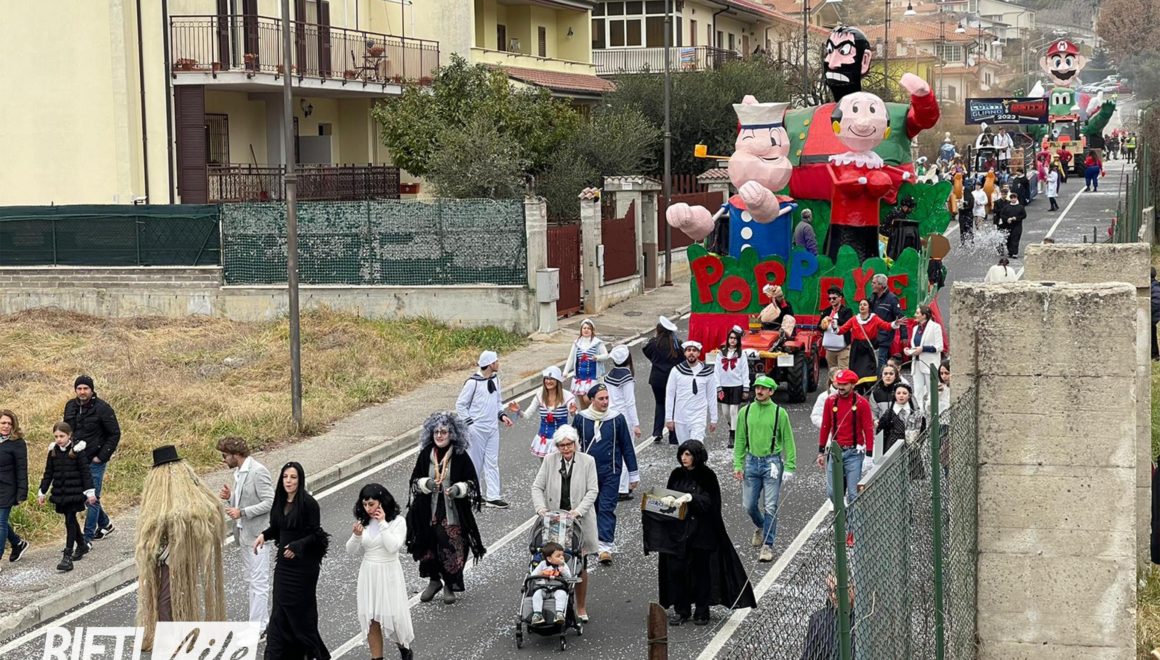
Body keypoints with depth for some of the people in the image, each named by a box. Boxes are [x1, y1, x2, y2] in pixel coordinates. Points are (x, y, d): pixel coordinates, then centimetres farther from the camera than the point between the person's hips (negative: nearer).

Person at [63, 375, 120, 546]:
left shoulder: (102, 408, -13)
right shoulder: (70, 406, 5)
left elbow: (115, 434, -10)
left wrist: (102, 456, -14)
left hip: (94, 461, -6)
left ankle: (87, 539, 1)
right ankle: (105, 524, 36)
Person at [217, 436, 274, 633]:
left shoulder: (258, 472, -17)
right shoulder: (238, 471, 11)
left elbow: (270, 502, -20)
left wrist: (242, 512, -21)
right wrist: (230, 497, 1)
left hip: (256, 535, -10)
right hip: (244, 534, 10)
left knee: (258, 582, -5)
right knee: (249, 580, 16)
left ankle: (258, 627, -1)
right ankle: (263, 621, 26)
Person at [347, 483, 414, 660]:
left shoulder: (398, 521, -10)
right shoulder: (363, 522, 2)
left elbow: (393, 547, -22)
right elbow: (350, 550, 4)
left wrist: (383, 524, -23)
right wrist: (356, 536, -15)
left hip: (388, 574, -4)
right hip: (368, 574, 4)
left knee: (394, 616, 2)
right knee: (371, 619, 4)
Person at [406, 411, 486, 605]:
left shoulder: (460, 456, -7)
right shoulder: (425, 454, 0)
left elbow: (472, 483, -3)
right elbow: (415, 480, 5)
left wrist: (458, 489, -22)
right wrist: (427, 483, -16)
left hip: (452, 514, -3)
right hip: (428, 512, 3)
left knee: (451, 549, 0)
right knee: (428, 547, 10)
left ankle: (450, 585, 19)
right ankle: (434, 580, 31)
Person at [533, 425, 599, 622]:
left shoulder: (587, 461, -2)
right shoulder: (550, 460, 1)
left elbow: (592, 491, -5)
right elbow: (537, 487, 1)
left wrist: (578, 510, -19)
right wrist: (541, 507, -16)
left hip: (579, 522, -1)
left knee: (580, 566, 5)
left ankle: (581, 609, 17)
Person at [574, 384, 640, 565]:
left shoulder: (617, 419, -4)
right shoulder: (581, 418, -2)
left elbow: (627, 447, 4)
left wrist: (634, 474, 7)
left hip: (610, 472, -2)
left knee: (607, 508, -8)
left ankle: (606, 546, -12)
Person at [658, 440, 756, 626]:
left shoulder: (707, 476, -6)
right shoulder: (677, 474, 7)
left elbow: (709, 501, -16)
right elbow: (667, 494, 7)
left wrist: (690, 497, -31)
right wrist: (668, 499, -16)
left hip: (701, 532, -4)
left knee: (701, 569, 2)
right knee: (677, 568, 0)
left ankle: (701, 611, 14)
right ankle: (681, 610, 11)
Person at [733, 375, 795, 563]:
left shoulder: (779, 413, -4)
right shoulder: (745, 412, 5)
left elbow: (788, 441, -2)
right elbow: (740, 440, 10)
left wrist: (789, 467, -7)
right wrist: (738, 465, 3)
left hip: (772, 462, -3)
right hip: (752, 462, 3)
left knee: (770, 507, -4)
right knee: (749, 505, 8)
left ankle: (767, 545, 4)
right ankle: (761, 527, 38)